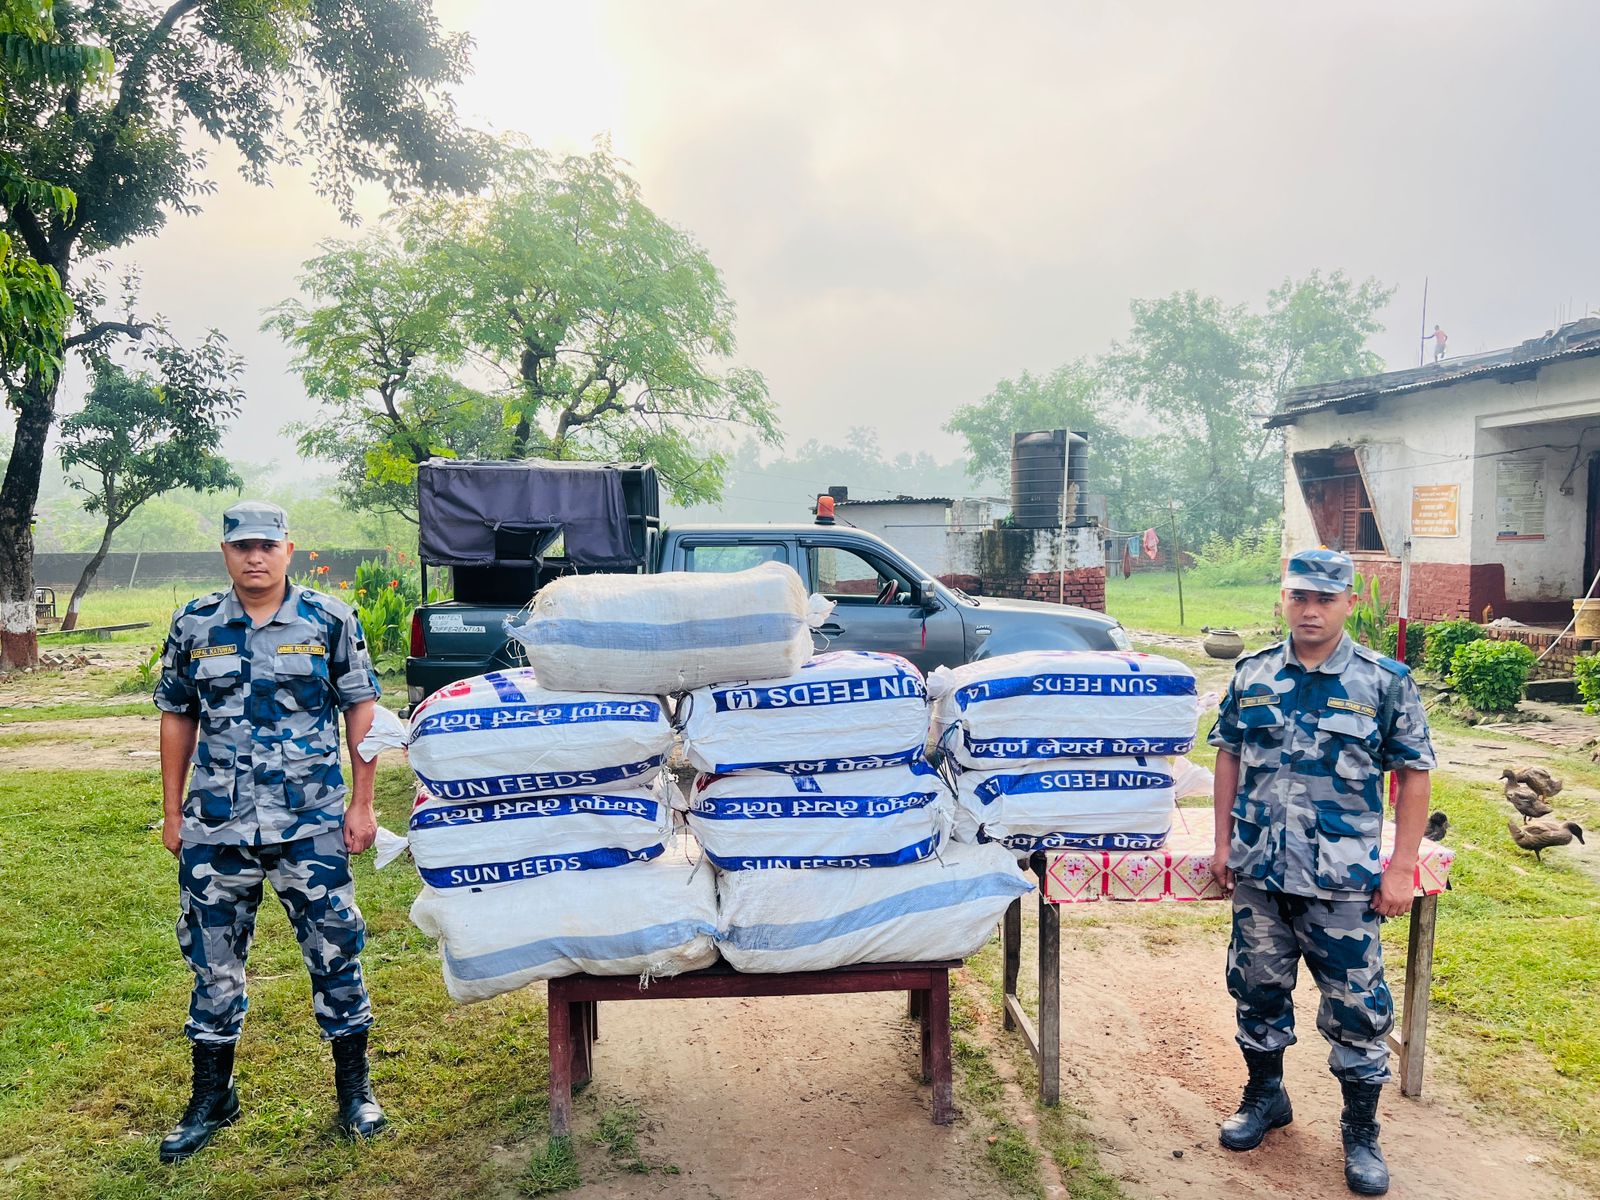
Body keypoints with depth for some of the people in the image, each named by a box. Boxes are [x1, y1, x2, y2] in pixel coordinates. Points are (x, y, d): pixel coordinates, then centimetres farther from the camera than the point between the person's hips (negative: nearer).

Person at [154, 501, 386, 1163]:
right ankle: (211, 1098, 31)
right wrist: (172, 810, 10)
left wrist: (362, 803, -3)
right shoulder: (194, 625, 4)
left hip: (311, 825, -2)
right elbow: (178, 717, 12)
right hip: (215, 828, 3)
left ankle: (354, 1088, 21)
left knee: (335, 953, 4)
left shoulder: (330, 620, -2)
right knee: (214, 964, 13)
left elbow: (360, 708, 1)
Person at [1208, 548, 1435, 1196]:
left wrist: (1401, 868, -6)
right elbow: (1229, 757, 10)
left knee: (1355, 1004, 5)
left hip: (1344, 880, -3)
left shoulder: (1385, 681, -6)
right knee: (1258, 987, 15)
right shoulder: (1252, 674, 2)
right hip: (1258, 874, 3)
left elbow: (1414, 774, -3)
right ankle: (1264, 1095, 37)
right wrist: (1223, 843, 7)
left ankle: (1361, 1131, 26)